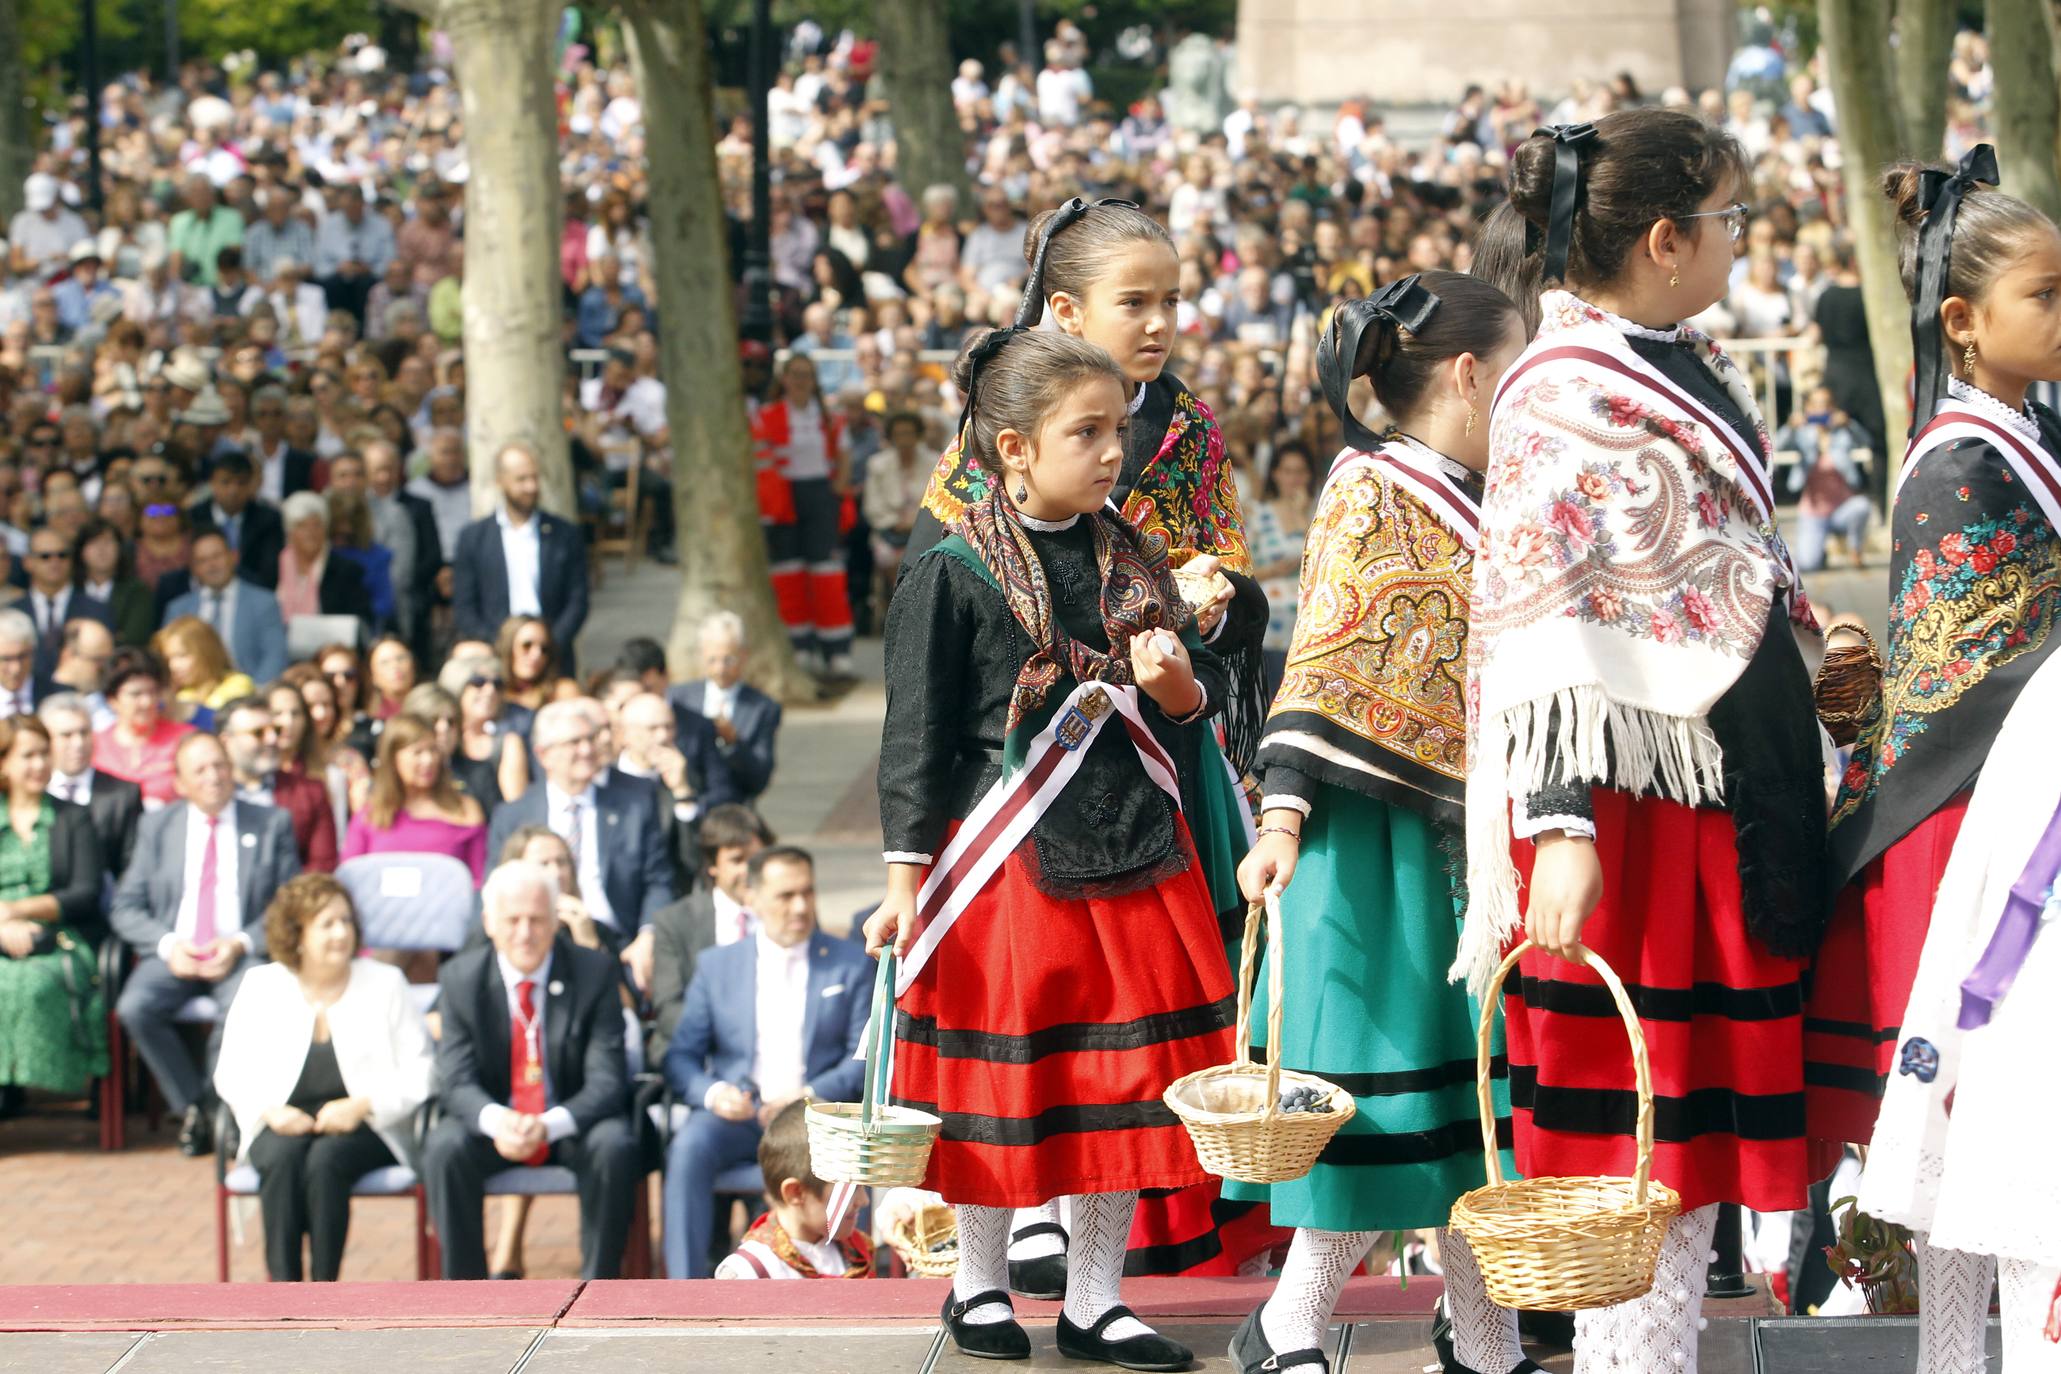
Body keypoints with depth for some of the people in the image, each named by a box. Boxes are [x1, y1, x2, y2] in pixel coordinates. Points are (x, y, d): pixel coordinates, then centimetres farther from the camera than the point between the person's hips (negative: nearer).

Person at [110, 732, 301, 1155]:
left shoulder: (272, 825, 10)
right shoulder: (157, 827, 14)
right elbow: (126, 907, 9)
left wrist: (241, 944, -12)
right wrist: (167, 944, -10)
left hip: (242, 956, -2)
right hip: (173, 955, 2)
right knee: (135, 1008, -29)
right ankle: (192, 1106, -9)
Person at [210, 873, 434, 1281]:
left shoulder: (385, 983, 6)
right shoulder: (261, 986, 10)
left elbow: (419, 1075, 0)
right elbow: (232, 1073, 9)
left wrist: (362, 1106, -16)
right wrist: (268, 1111, -11)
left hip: (363, 1128, -1)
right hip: (284, 1125, 1)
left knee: (325, 1159, -34)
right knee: (282, 1157, -33)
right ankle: (283, 1291, -37)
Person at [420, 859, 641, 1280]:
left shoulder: (595, 972, -8)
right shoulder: (461, 978, -4)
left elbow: (607, 1080, -14)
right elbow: (457, 1081, -9)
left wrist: (549, 1126, -34)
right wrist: (495, 1121, -33)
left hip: (573, 1124, -1)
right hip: (492, 1123, 1)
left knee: (613, 1148, -32)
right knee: (444, 1148, -29)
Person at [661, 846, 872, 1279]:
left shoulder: (850, 965, 12)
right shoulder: (716, 966, 15)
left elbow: (865, 1057, 4)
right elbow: (681, 1056, 10)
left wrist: (809, 1096, -14)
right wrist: (713, 1093, -13)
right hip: (736, 1112, 1)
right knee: (688, 1148, -32)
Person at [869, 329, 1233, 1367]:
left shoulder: (1132, 561, 7)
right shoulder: (951, 577, -9)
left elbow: (1203, 695, 13)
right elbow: (916, 738, -7)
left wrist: (1175, 685, -11)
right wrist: (907, 882, -9)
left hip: (1134, 853, 5)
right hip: (1006, 857, -5)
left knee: (1124, 1076, 7)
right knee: (1002, 1074, 4)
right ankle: (979, 1281, 23)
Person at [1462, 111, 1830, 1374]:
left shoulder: (1697, 368, 14)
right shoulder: (1565, 393, -13)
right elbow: (1538, 624, -19)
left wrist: (1806, 769, 25)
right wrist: (1559, 830, -28)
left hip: (1742, 794, 9)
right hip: (1636, 795, -9)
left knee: (1698, 1151, 11)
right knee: (1639, 1160, -4)